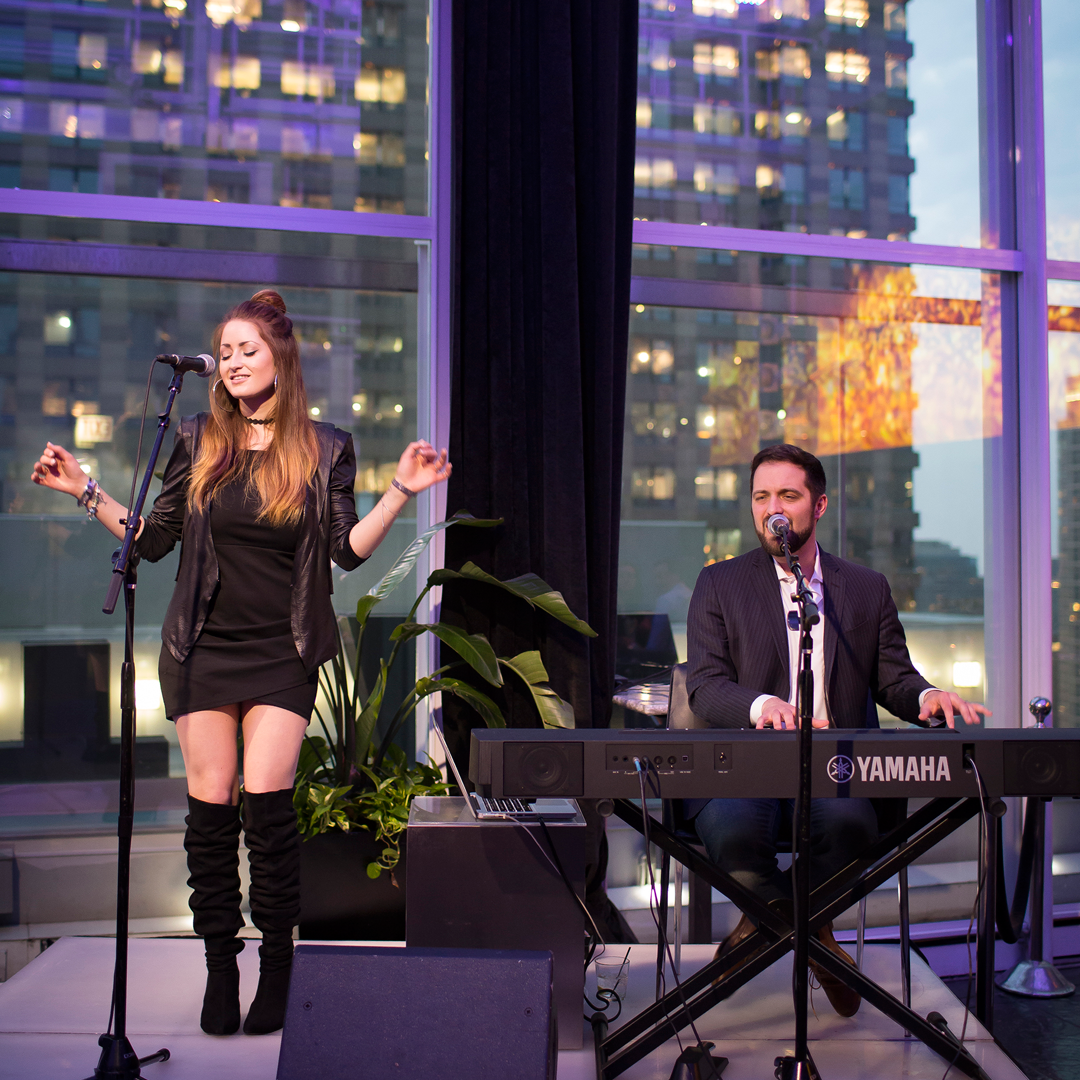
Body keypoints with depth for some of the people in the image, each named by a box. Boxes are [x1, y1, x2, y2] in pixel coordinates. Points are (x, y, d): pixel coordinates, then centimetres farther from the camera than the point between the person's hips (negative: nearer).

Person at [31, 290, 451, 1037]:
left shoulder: (325, 449, 3)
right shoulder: (198, 441, 7)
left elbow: (348, 549, -2)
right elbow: (154, 539, 11)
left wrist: (402, 491, -11)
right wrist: (86, 491, 4)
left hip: (281, 653, -2)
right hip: (203, 649, 2)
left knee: (267, 798, -11)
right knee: (210, 806, 1)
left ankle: (278, 958, 7)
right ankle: (220, 961, 15)